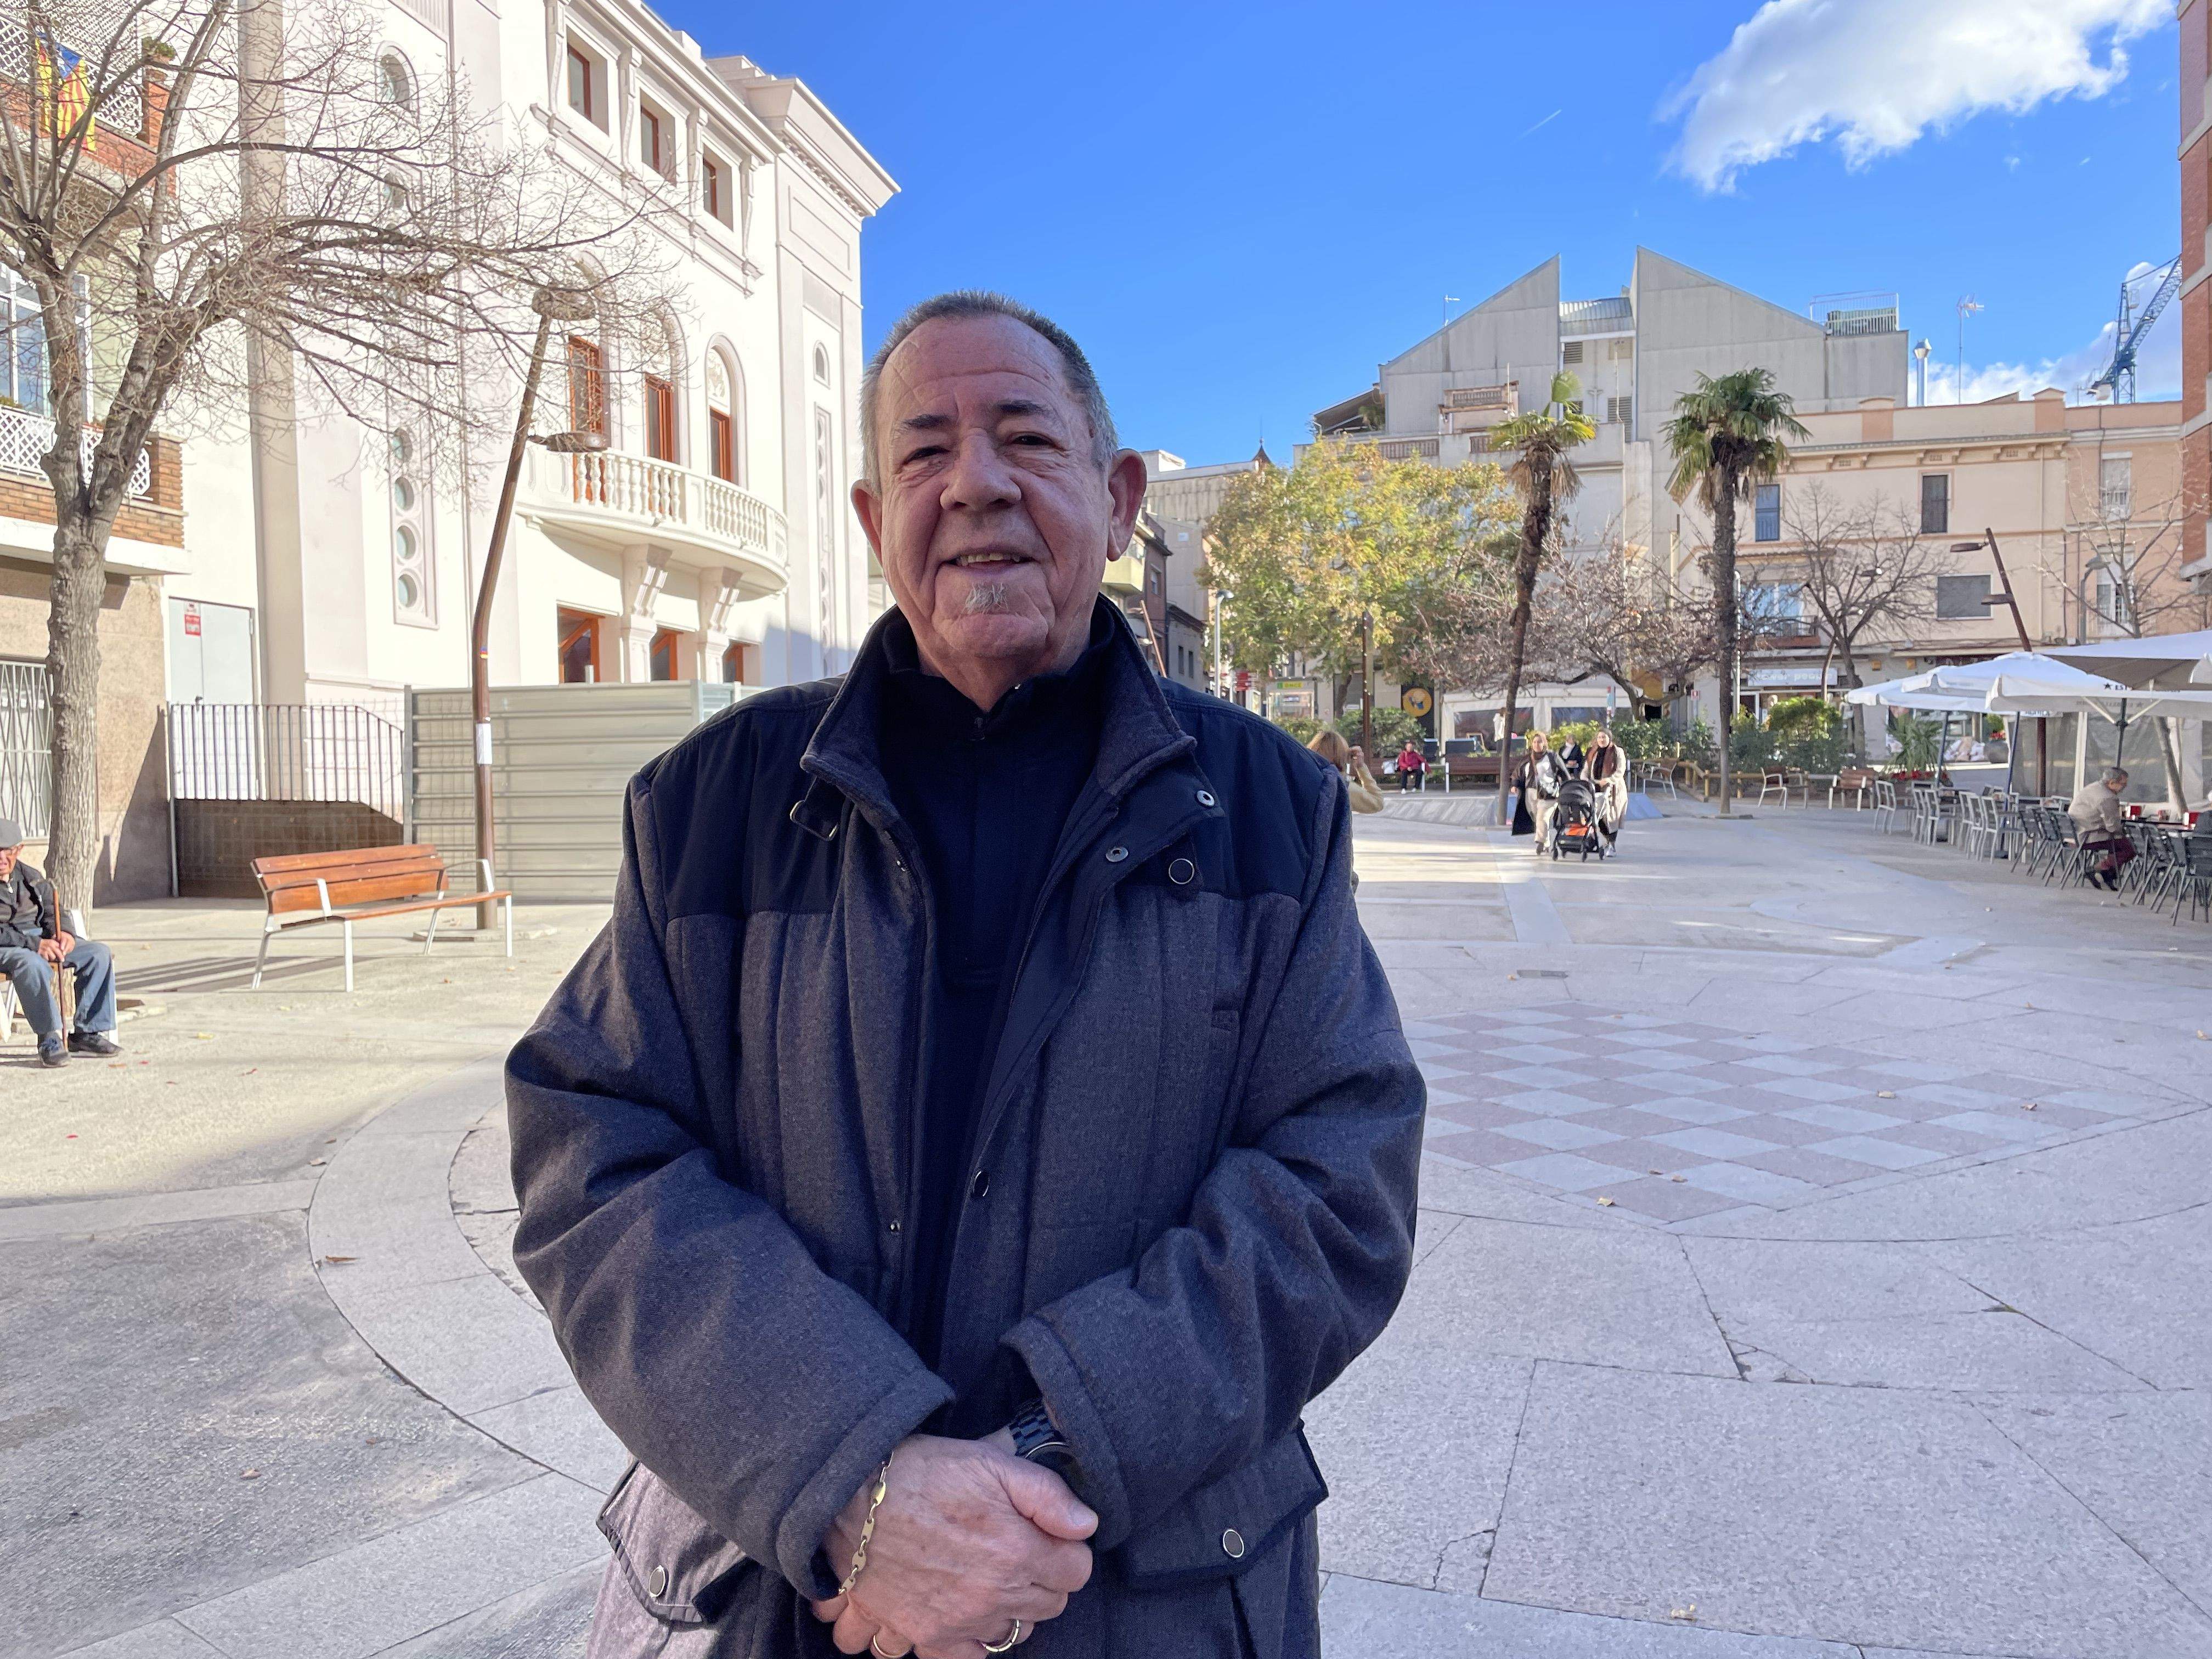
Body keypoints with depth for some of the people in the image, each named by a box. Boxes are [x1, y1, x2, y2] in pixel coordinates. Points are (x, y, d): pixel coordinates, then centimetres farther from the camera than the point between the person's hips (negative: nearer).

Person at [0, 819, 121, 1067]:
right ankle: (49, 1038, -32)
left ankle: (88, 1032, -11)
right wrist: (33, 944, -28)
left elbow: (52, 913, 17)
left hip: (41, 939, 8)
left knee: (98, 953, -9)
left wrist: (63, 934, -6)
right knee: (32, 964, -40)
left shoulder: (31, 877, 14)